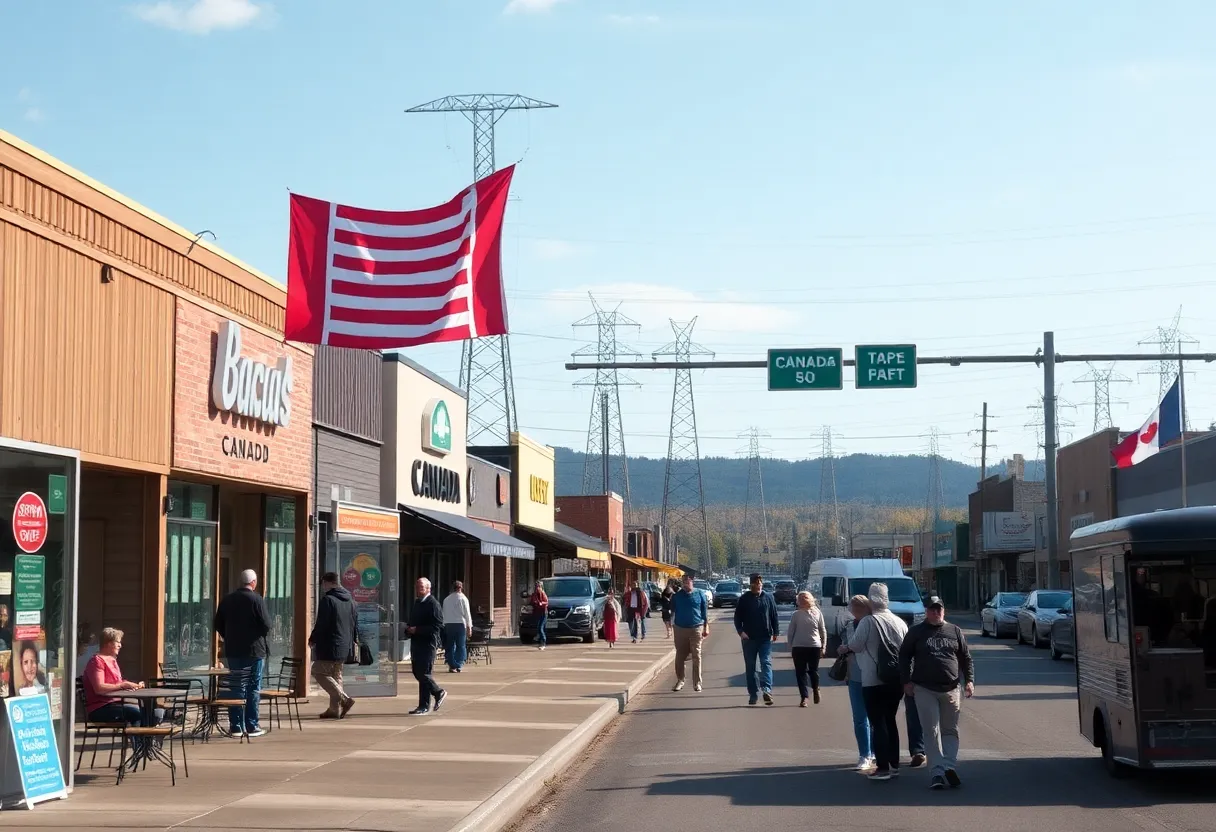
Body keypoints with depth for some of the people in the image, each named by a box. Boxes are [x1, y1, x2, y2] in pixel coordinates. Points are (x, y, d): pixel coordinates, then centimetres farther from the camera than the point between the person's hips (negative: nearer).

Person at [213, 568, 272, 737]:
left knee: (236, 688, 8)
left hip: (232, 651, 4)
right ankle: (252, 726, 2)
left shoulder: (227, 600, 5)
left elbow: (218, 625, 8)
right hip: (254, 650, -4)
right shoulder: (257, 599, -11)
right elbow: (266, 625, -13)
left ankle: (235, 726, 8)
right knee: (253, 688, 2)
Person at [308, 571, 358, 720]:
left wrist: (312, 639, -2)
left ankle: (344, 699, -16)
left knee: (319, 672, -4)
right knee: (336, 675, 15)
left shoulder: (327, 599, -12)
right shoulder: (349, 601, 13)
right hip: (344, 646, 9)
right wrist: (353, 640, 30)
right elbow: (355, 623, 19)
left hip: (329, 646, -9)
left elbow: (321, 624, -15)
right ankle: (335, 709, 13)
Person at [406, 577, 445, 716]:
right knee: (417, 672, 12)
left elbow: (437, 626, -18)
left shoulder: (433, 604, -11)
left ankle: (424, 706, -1)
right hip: (416, 642, 9)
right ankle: (438, 692, 29)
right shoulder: (417, 603, 17)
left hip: (428, 643, -9)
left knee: (424, 673, -8)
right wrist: (409, 629, 6)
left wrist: (417, 629, -21)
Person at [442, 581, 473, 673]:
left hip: (448, 624, 3)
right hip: (460, 624, -3)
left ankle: (451, 666, 4)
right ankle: (458, 666, -2)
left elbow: (444, 614, 11)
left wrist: (444, 625, 13)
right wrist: (469, 627, 1)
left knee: (450, 646, 8)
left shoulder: (446, 599, 10)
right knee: (461, 646, 3)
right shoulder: (463, 598, -1)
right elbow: (467, 613, -3)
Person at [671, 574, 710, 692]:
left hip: (696, 629, -1)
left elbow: (705, 611, 7)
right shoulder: (677, 596, 6)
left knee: (696, 657, 1)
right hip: (680, 629, 1)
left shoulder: (699, 595, 4)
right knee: (680, 656, 5)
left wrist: (706, 627, 3)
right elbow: (672, 610, 8)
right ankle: (680, 681, 14)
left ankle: (697, 683, 5)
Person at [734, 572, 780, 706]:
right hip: (749, 638, 1)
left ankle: (766, 689, -24)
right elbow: (737, 617, 2)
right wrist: (740, 631, -11)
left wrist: (775, 632, 4)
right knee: (750, 667, 6)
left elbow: (774, 616, 9)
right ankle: (753, 693, 12)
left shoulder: (768, 598, 4)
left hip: (765, 638, -1)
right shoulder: (744, 599, 1)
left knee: (766, 663, -13)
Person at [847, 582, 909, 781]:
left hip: (873, 681, -6)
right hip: (896, 680, 6)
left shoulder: (868, 622, -13)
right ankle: (894, 764, 19)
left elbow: (855, 645, -9)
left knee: (878, 723, -2)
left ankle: (883, 767, -5)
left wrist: (845, 647, 13)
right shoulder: (900, 622, 4)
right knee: (890, 720, 16)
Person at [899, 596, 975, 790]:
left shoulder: (955, 631, 10)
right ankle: (937, 772, -9)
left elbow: (966, 658, 12)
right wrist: (907, 681, -1)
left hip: (950, 690, 2)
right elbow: (904, 656, 7)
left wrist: (969, 680, 1)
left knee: (950, 730, 0)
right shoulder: (916, 632, 6)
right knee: (933, 731, -5)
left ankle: (949, 766, -4)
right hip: (924, 690, -2)